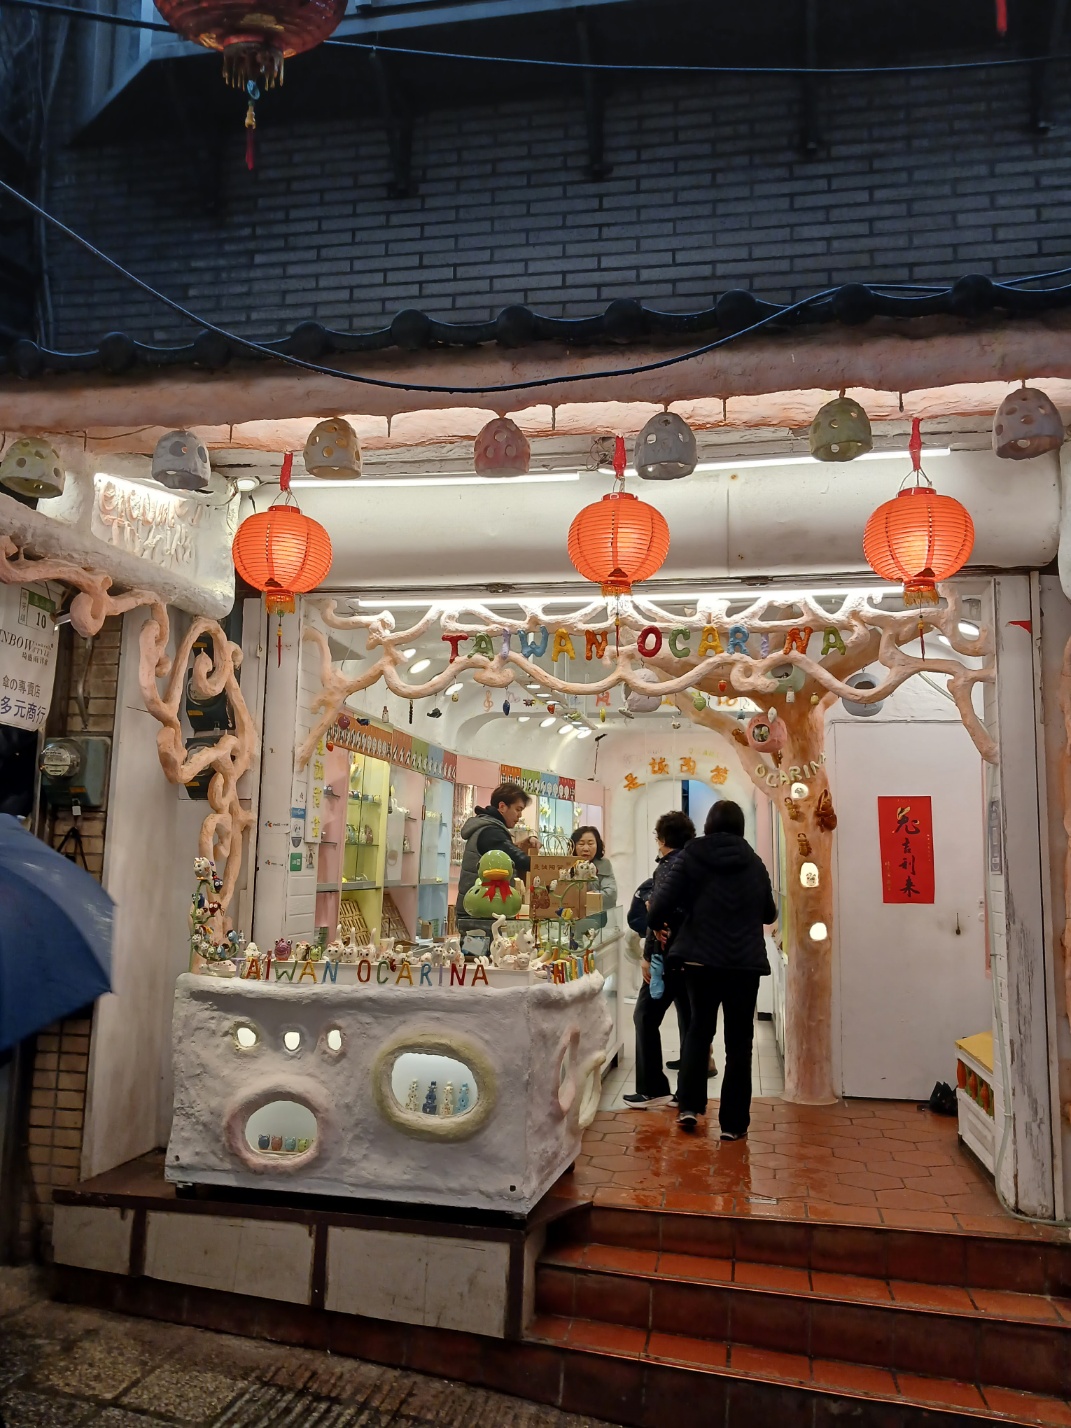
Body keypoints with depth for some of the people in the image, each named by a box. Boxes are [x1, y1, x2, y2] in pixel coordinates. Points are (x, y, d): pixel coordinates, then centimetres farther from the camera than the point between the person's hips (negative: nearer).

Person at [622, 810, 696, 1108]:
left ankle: (652, 1090, 0)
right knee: (690, 1021, 10)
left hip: (670, 957, -8)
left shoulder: (668, 868, -11)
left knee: (646, 1017, 1)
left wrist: (649, 956, -16)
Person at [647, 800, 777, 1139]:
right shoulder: (754, 862, 6)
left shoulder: (691, 855, -4)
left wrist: (657, 923, 10)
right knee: (739, 1040, 9)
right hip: (746, 962, 1)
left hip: (700, 957, -1)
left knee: (699, 1029, 18)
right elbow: (769, 913, 17)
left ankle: (689, 1106, 13)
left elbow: (663, 900, -11)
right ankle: (733, 1123, 12)